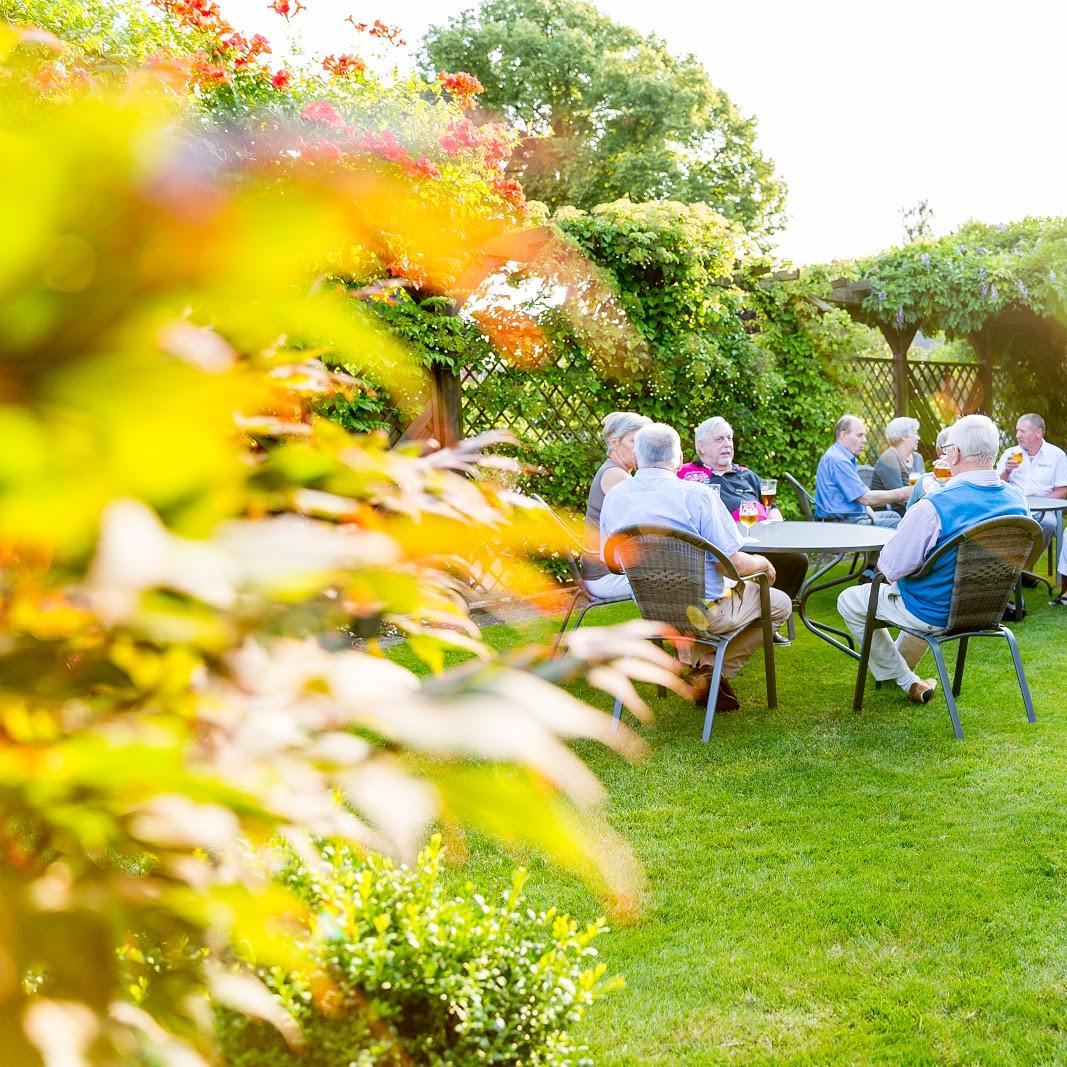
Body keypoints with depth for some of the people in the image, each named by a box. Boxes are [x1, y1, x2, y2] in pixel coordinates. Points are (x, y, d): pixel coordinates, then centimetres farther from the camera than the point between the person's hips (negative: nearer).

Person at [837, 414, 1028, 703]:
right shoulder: (1017, 500, -11)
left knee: (849, 601, 15)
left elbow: (891, 568, -24)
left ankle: (906, 681, 21)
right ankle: (901, 664, 54)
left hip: (936, 614, -7)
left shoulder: (933, 507, -32)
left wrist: (881, 561, -1)